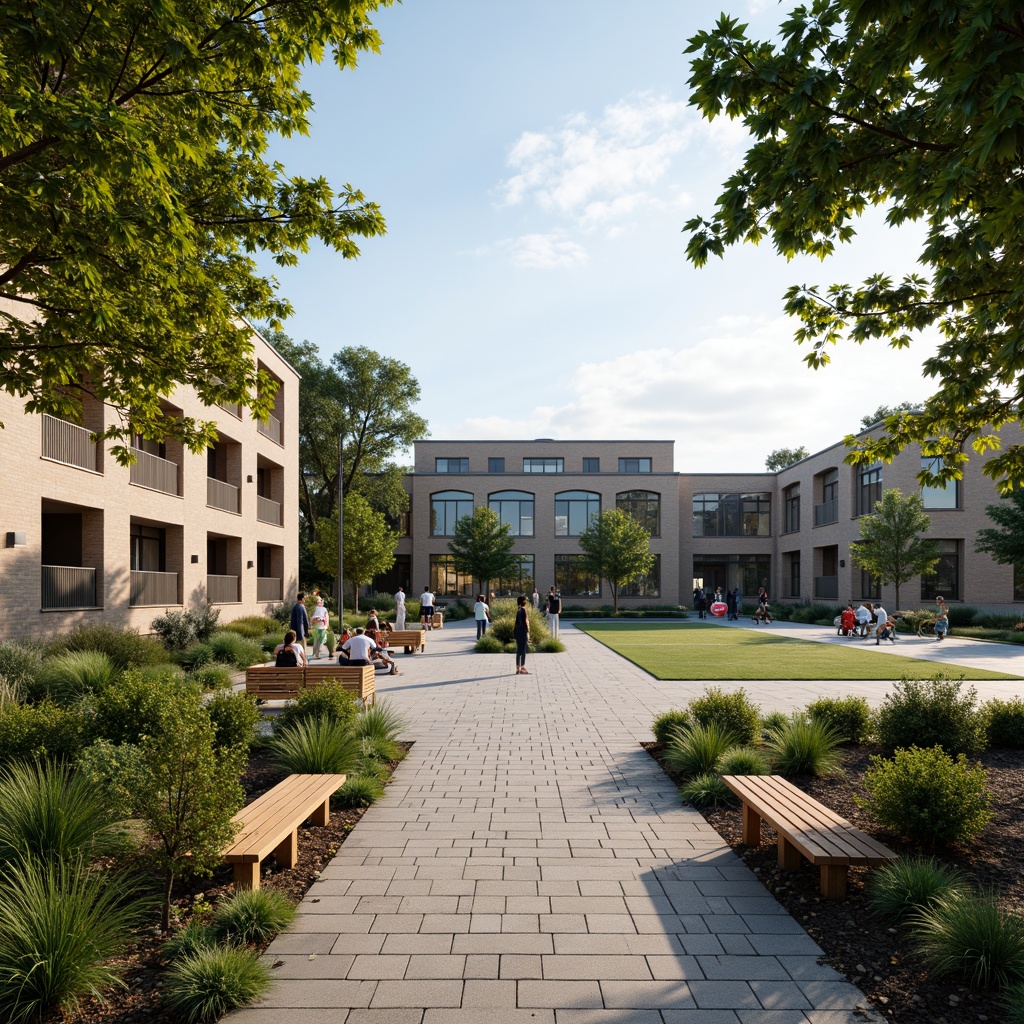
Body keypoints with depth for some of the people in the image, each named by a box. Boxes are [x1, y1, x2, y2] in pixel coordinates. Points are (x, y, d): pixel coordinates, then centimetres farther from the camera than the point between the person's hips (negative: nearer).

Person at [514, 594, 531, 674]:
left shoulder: (518, 610, 10)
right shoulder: (524, 610, -13)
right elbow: (526, 622, -15)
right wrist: (528, 632, -12)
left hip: (518, 631, 8)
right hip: (523, 631, -8)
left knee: (519, 650, 11)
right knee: (523, 650, -3)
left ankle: (518, 668, 14)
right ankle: (522, 668, -3)